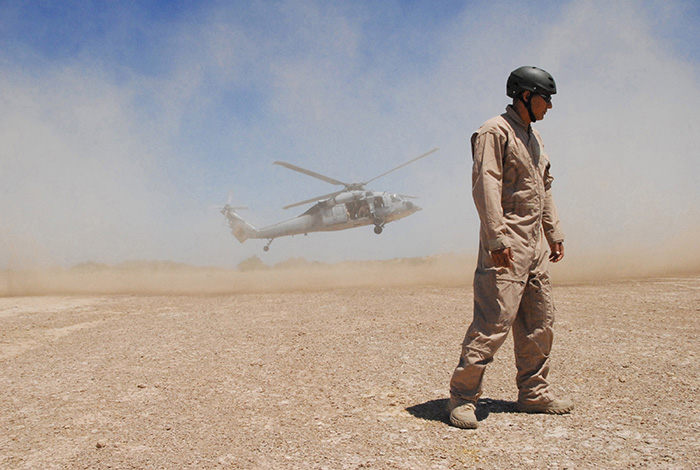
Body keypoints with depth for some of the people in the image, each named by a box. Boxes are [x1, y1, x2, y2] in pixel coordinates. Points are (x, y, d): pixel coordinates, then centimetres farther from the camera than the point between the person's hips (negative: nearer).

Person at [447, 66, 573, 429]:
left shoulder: (533, 137, 21)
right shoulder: (495, 132, -7)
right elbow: (485, 185, -17)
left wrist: (554, 233, 20)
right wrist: (497, 238, -24)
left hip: (534, 246, 9)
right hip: (506, 246, -9)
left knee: (539, 323, 11)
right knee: (494, 321, -11)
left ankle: (534, 394, 23)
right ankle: (462, 397, -2)